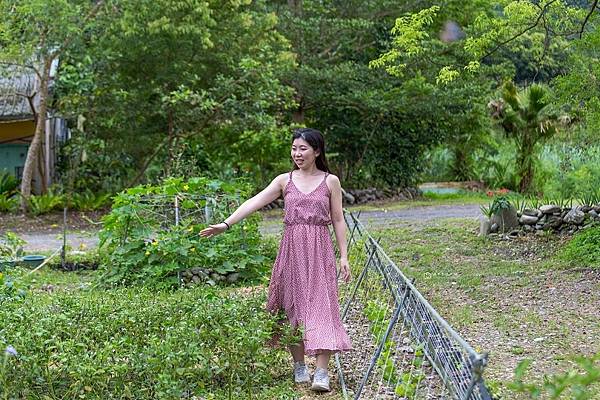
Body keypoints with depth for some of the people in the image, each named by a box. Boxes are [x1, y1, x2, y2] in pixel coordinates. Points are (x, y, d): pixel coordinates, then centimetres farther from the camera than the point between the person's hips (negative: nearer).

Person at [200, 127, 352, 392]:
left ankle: (321, 372, -9)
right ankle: (299, 366, 18)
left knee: (320, 306, -8)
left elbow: (338, 221, 6)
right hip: (292, 250, 2)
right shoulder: (285, 180, 7)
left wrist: (344, 256, 1)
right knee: (293, 306, 5)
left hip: (319, 251, -2)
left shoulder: (330, 181, 5)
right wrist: (226, 224, -13)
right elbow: (254, 202, -2)